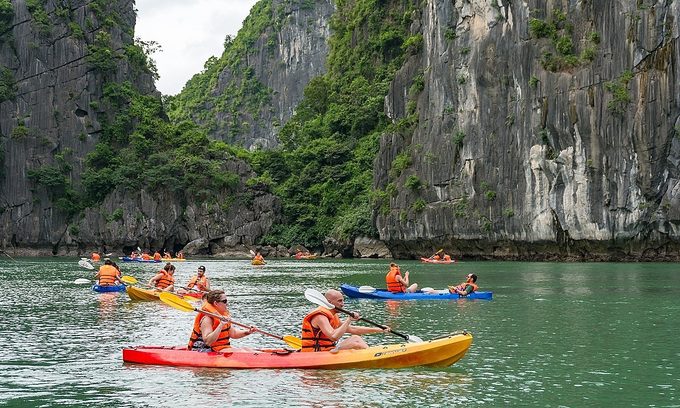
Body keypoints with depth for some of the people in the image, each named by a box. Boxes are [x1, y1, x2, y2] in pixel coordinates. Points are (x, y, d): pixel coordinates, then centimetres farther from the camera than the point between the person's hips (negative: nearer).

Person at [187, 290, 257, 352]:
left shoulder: (223, 316, 11)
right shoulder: (207, 319, -19)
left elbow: (233, 333, 21)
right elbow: (207, 341, -30)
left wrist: (248, 332, 6)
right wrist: (221, 325, -36)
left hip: (224, 348, 10)